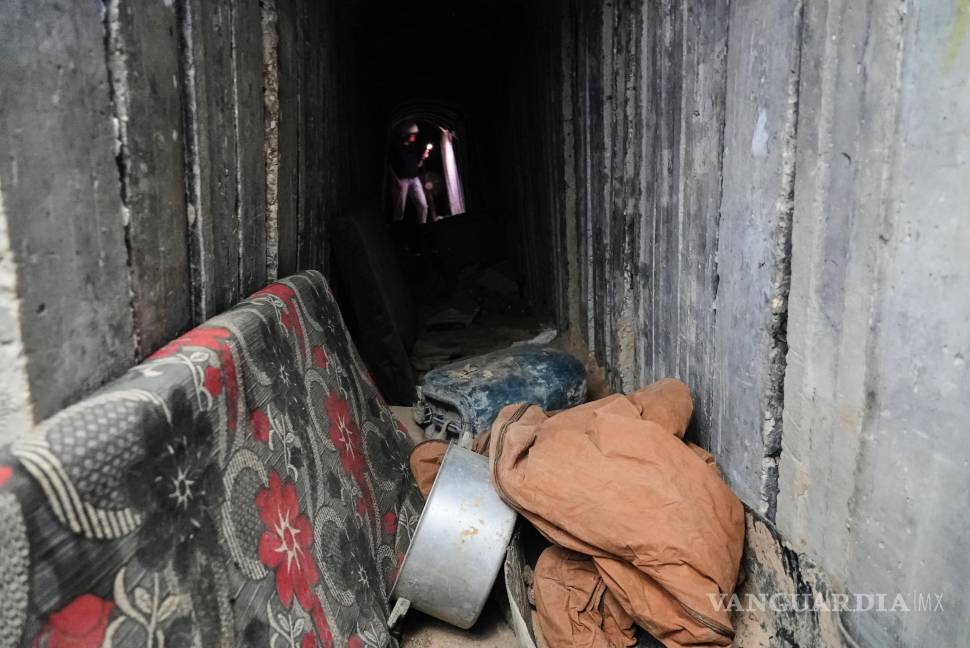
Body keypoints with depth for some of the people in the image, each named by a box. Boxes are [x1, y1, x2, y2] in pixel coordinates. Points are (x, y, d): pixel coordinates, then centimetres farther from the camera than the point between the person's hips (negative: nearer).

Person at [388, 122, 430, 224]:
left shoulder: (414, 147, 11)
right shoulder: (396, 147, -4)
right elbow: (389, 166, -5)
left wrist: (423, 158, -3)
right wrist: (396, 181, -13)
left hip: (414, 179, 5)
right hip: (401, 180, -5)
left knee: (423, 205, -3)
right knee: (400, 209, -3)